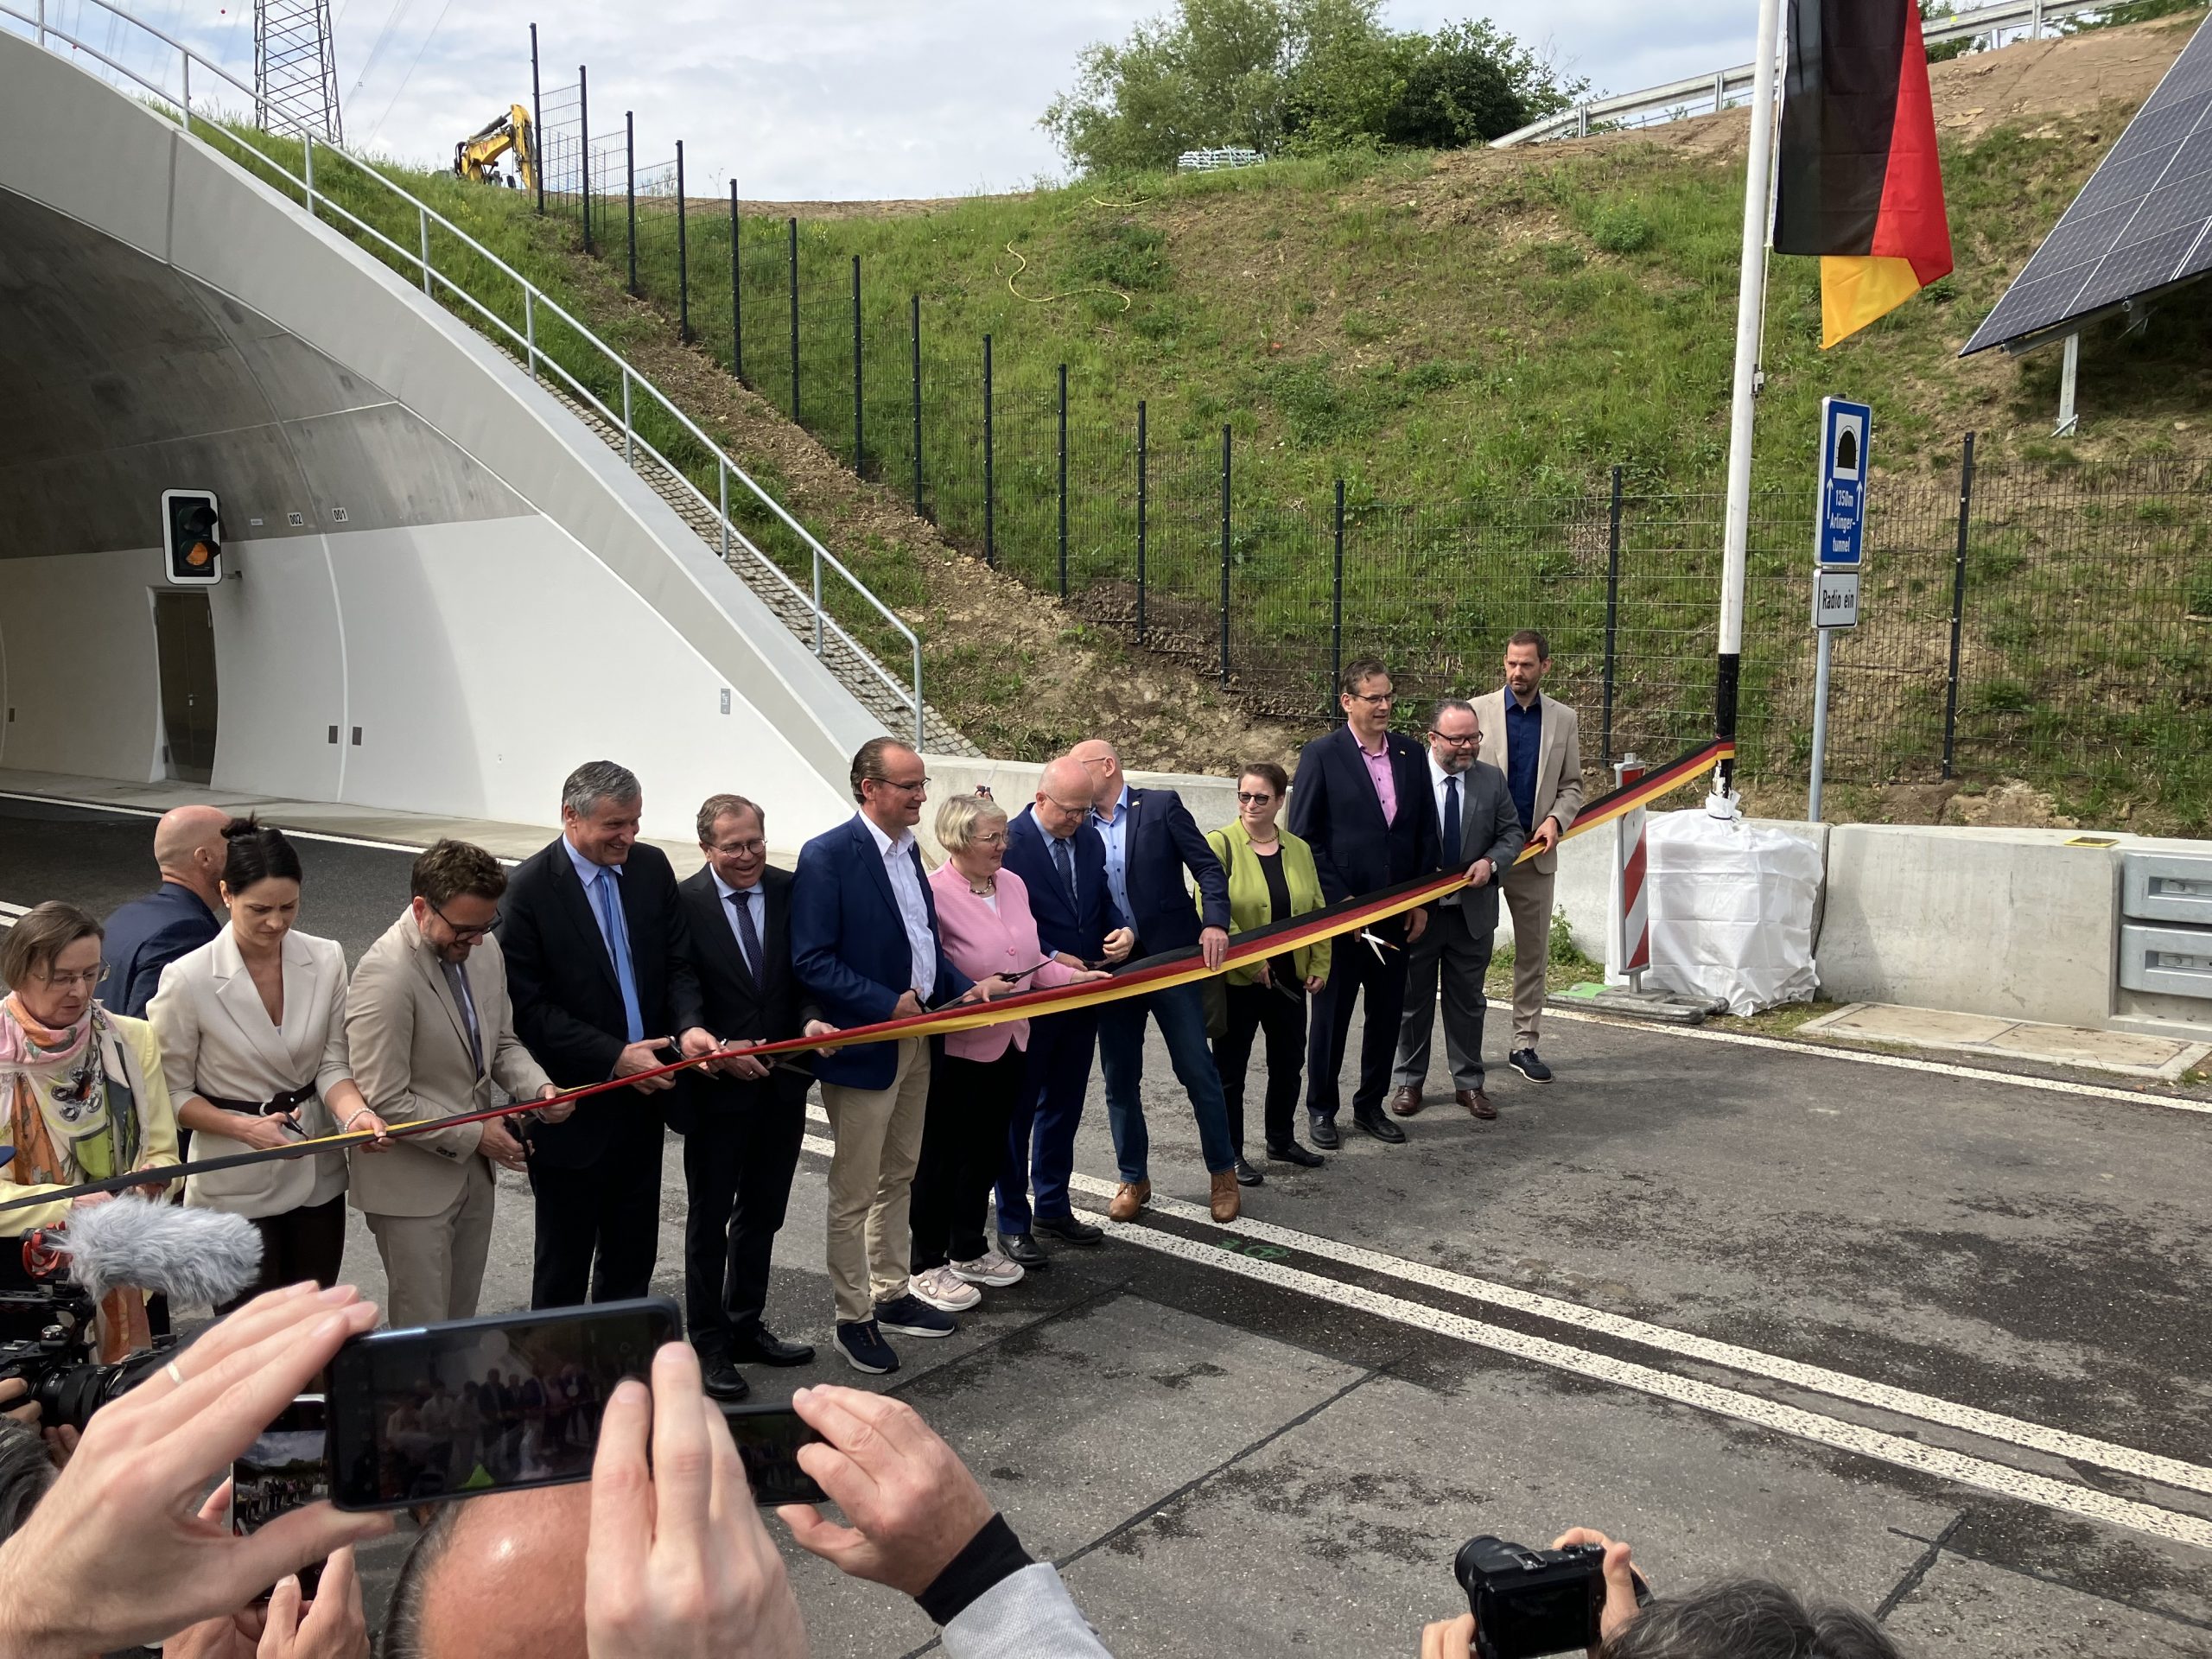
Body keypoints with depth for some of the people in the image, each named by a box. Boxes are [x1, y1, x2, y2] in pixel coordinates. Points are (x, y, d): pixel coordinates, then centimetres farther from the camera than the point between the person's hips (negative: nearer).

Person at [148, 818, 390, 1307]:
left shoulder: (326, 960, -7)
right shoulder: (189, 979, -16)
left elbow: (332, 1064, -3)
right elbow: (174, 1093, -6)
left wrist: (355, 1113, -23)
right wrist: (246, 1128, -20)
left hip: (318, 1175, 3)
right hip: (237, 1185, -3)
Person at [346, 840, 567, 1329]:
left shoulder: (482, 948, -1)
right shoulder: (385, 977, -25)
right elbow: (385, 1102, -22)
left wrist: (539, 1087, -9)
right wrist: (475, 1135, -15)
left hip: (472, 1171, 7)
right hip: (412, 1184, -7)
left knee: (462, 1320, 21)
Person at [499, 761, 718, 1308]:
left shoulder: (652, 866, 1)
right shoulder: (530, 888, -15)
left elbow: (678, 963, 5)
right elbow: (529, 1007, -15)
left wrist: (688, 1026, -14)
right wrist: (613, 1057, -20)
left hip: (642, 1098, 5)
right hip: (571, 1112, -5)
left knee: (632, 1260, 18)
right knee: (564, 1263, 11)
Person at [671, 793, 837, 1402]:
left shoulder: (791, 892, 0)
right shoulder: (683, 903, -12)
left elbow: (807, 975, 4)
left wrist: (812, 1020, -16)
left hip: (781, 1085, 5)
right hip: (715, 1088, -4)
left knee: (762, 1214, 19)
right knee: (710, 1219, 10)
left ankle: (746, 1327, 36)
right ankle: (709, 1345, 24)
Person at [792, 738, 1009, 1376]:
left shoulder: (907, 849, 7)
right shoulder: (827, 856, -18)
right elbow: (812, 961, -21)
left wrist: (964, 987, 0)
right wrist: (888, 1005, -25)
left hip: (915, 1038, 8)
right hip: (863, 1047, -8)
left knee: (898, 1179, 20)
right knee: (854, 1194, 6)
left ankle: (892, 1295, 35)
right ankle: (853, 1318, 20)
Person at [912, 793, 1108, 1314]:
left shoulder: (1012, 884, 5)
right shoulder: (934, 893, -19)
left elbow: (1032, 960, 12)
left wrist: (1076, 977, 0)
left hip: (1009, 1041, 7)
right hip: (955, 1049, -7)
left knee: (988, 1150, 19)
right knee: (942, 1157, 7)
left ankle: (968, 1251, 37)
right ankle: (927, 1267, 22)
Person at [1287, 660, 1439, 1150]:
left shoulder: (1410, 754, 6)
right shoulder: (1321, 755, -8)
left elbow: (1426, 832, 10)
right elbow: (1302, 837, -9)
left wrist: (1421, 901, 4)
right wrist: (1340, 900, -13)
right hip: (1340, 910, -4)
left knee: (1387, 1014, 12)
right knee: (1331, 1014, 7)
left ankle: (1371, 1104, 28)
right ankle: (1321, 1109, 22)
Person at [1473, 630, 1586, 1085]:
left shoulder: (1564, 719, 6)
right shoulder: (1478, 710, -2)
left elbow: (1571, 785, 10)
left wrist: (1556, 819, -10)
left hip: (1535, 851, 3)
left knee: (1533, 951, 8)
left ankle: (1525, 1044, 18)